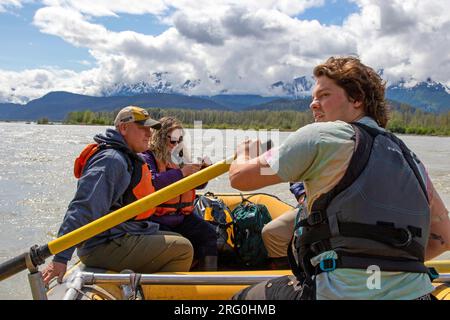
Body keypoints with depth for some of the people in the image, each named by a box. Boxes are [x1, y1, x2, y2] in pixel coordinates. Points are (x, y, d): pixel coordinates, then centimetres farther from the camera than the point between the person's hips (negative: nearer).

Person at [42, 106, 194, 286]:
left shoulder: (128, 159, 17)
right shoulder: (112, 160, -18)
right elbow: (83, 208, -28)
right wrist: (61, 257, -33)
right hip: (104, 248, -11)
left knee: (178, 240, 20)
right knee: (183, 249, -14)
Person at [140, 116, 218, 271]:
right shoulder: (146, 157, -5)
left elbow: (197, 184, 23)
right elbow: (151, 182, -26)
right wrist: (181, 172, -22)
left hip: (180, 215, 7)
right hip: (156, 219, -7)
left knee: (208, 232, -10)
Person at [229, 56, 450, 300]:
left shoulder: (322, 136, -3)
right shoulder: (410, 159, 14)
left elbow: (239, 178, 2)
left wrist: (243, 155, 25)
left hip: (344, 293, -6)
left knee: (242, 300, 16)